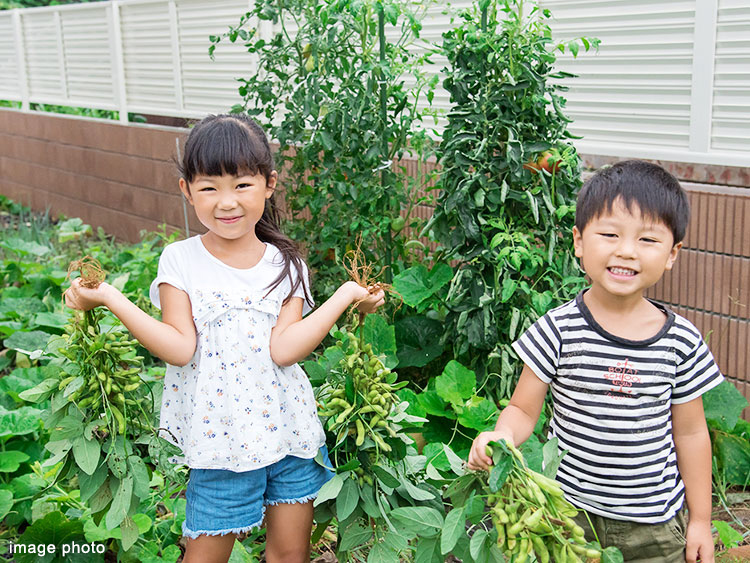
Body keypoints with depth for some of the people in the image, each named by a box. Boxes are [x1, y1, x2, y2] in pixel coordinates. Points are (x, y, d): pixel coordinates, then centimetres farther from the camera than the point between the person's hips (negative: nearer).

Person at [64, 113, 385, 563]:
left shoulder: (286, 265, 0)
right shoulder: (180, 261, -4)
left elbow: (283, 349, -12)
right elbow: (180, 348, -12)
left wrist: (345, 297, -16)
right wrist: (110, 299, -18)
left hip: (290, 429, 2)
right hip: (221, 438, -2)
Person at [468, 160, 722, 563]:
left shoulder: (681, 342, -7)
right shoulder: (559, 330, -13)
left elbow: (690, 432, 2)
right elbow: (524, 409, -7)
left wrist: (700, 519, 8)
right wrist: (502, 436, -29)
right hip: (569, 512, -1)